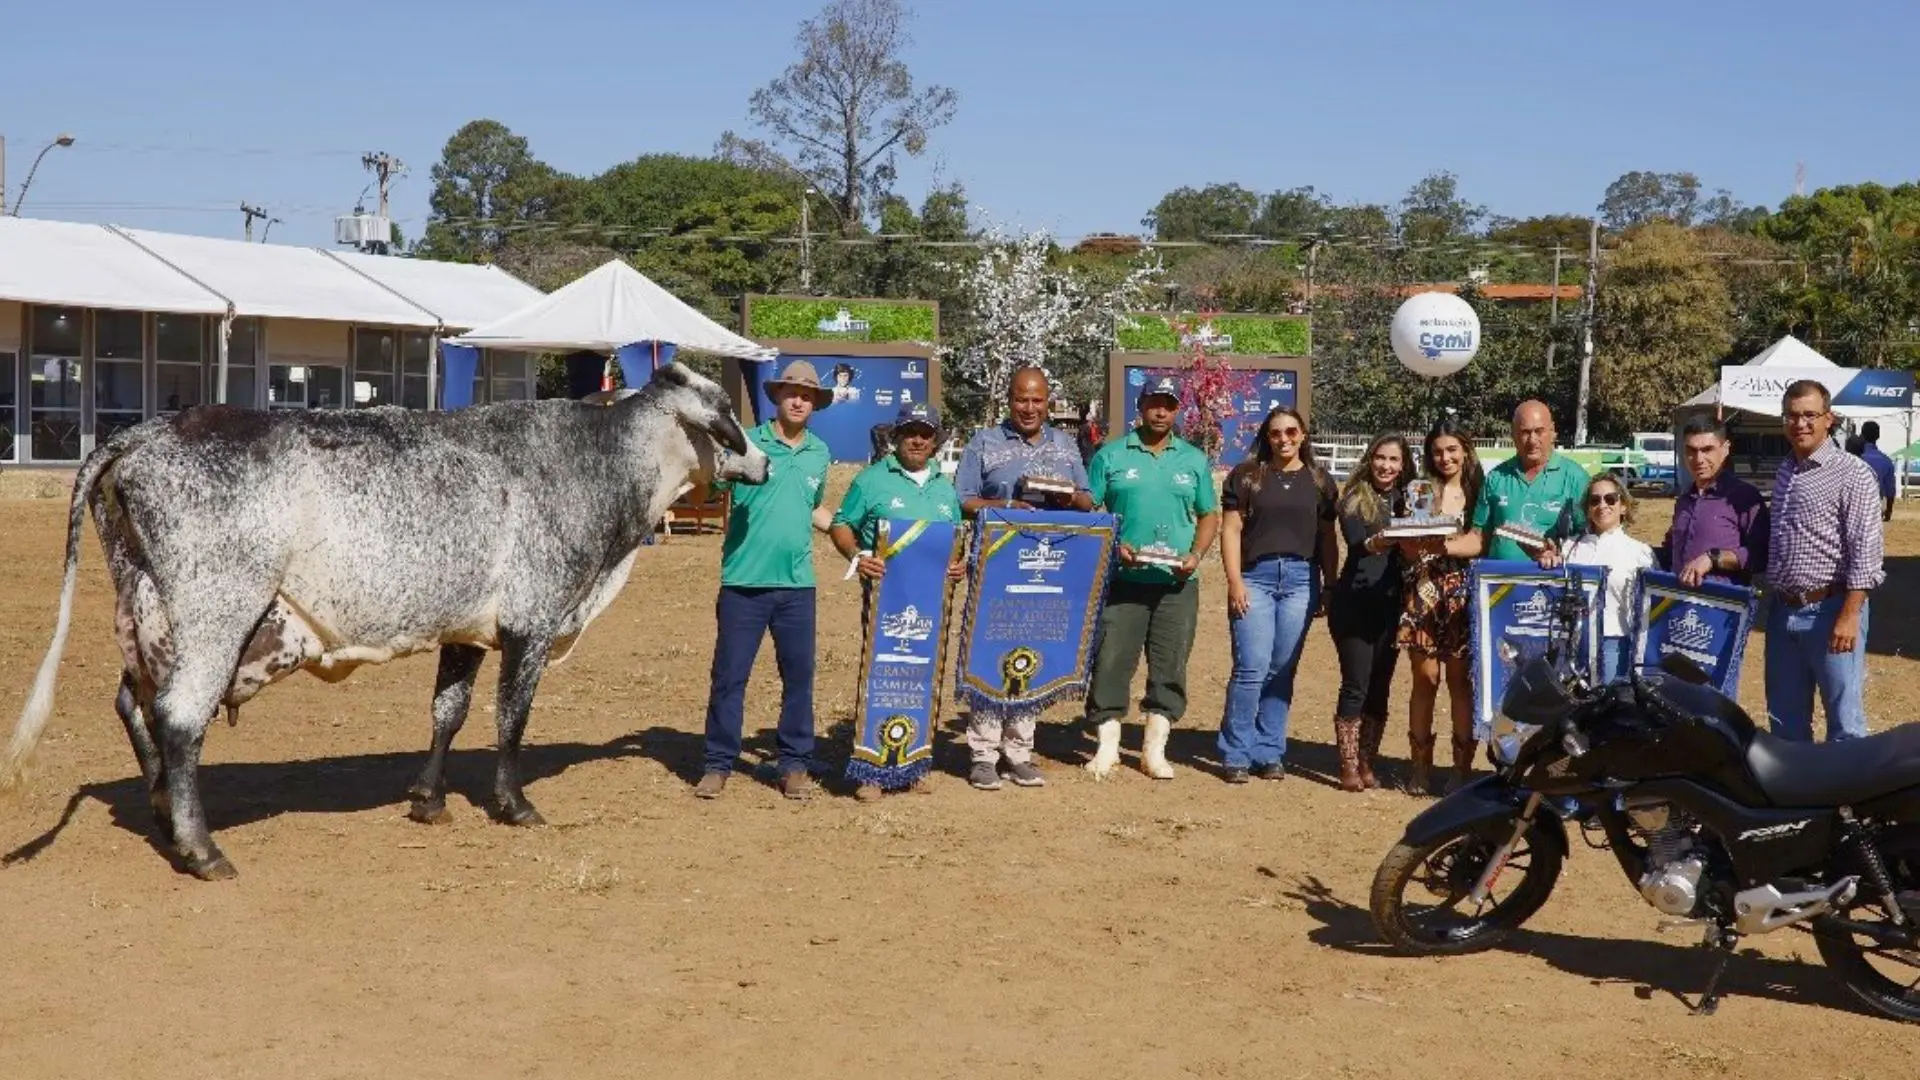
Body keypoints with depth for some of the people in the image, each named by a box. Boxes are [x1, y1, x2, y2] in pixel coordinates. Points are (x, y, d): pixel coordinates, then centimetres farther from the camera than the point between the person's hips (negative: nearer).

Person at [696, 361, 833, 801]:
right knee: (729, 675, 3)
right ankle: (718, 763, 13)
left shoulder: (820, 454, 11)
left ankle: (795, 764, 17)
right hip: (743, 581, -3)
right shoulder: (748, 443, -3)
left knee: (799, 675, 7)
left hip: (797, 584, 4)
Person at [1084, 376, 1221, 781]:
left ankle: (1155, 750, 15)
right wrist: (1113, 547, -14)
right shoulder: (1111, 455, 3)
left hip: (1177, 583, 2)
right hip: (1123, 579, -2)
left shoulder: (1194, 460, 11)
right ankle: (1107, 747, 7)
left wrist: (1196, 554, -3)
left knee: (1170, 667, 5)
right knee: (1111, 661, -3)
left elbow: (1209, 515, 15)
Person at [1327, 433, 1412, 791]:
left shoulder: (1408, 500, 11)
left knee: (1380, 687, 6)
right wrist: (1380, 541, -37)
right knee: (1356, 685, -5)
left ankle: (1367, 764, 15)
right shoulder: (1354, 499, 0)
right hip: (1354, 603, -3)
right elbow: (1358, 543, -17)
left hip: (1392, 604, 3)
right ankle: (1348, 766, 1)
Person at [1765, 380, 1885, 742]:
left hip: (1830, 610, -7)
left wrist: (1849, 616, -20)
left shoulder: (1852, 474, -9)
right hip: (1783, 611, 7)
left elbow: (1865, 552, -14)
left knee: (1844, 721, 0)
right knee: (1785, 720, 14)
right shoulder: (1784, 473, 13)